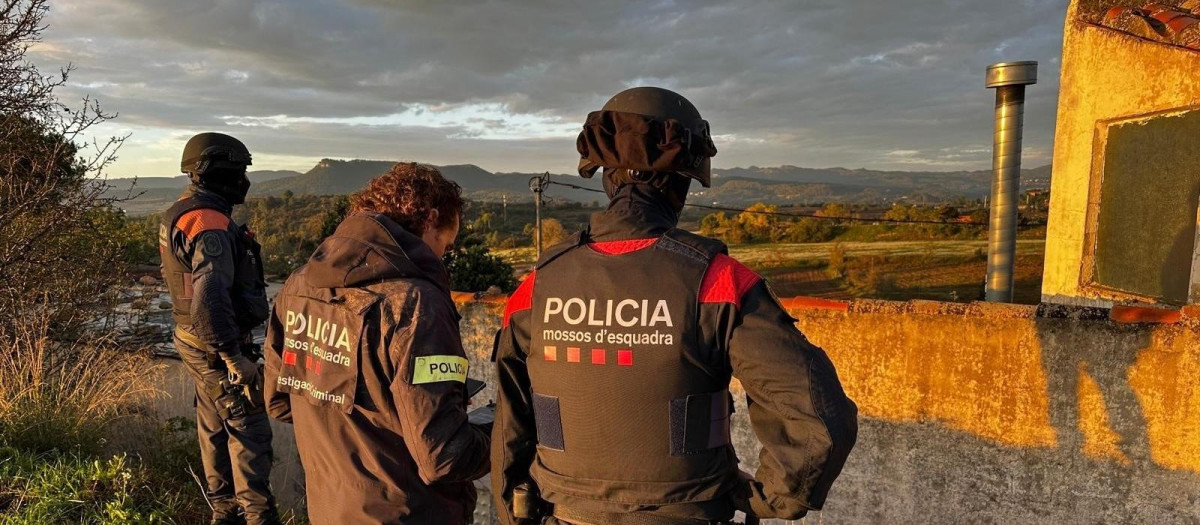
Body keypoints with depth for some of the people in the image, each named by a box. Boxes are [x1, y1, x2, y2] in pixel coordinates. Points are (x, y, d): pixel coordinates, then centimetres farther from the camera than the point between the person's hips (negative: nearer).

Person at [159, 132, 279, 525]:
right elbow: (210, 300, -33)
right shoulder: (210, 225, -24)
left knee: (215, 426, 18)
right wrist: (235, 358, -27)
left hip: (195, 340, 10)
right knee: (248, 428, 0)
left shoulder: (179, 214, 8)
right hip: (217, 345, -10)